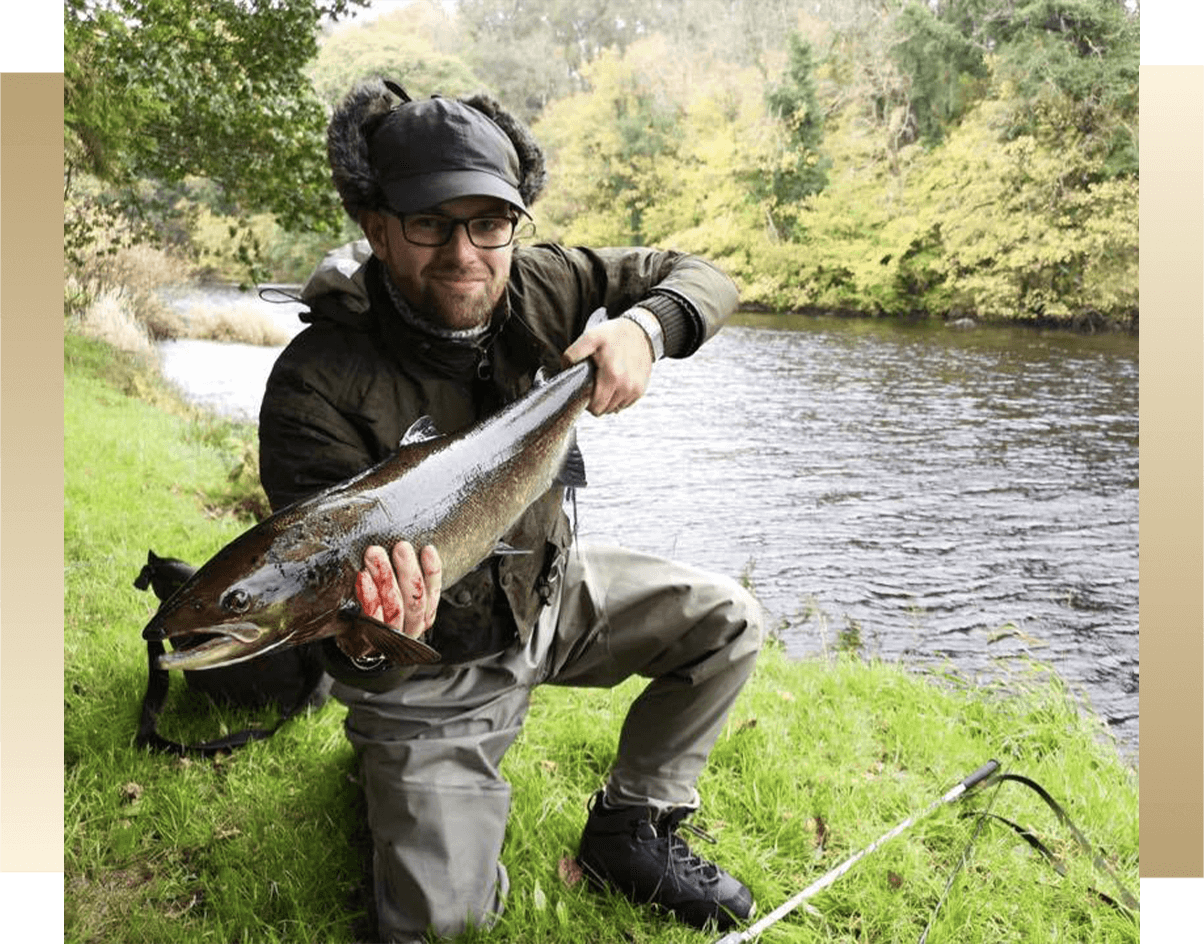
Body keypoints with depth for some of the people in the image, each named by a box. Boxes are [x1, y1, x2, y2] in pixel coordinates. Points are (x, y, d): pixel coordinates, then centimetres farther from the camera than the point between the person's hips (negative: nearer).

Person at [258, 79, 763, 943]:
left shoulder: (537, 287, -13)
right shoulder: (318, 385, -27)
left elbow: (703, 277, -5)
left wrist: (644, 328, -28)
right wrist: (366, 644, -50)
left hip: (550, 589, 5)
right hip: (432, 663, -4)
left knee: (729, 621, -3)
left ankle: (628, 830, 13)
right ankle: (394, 769, 25)